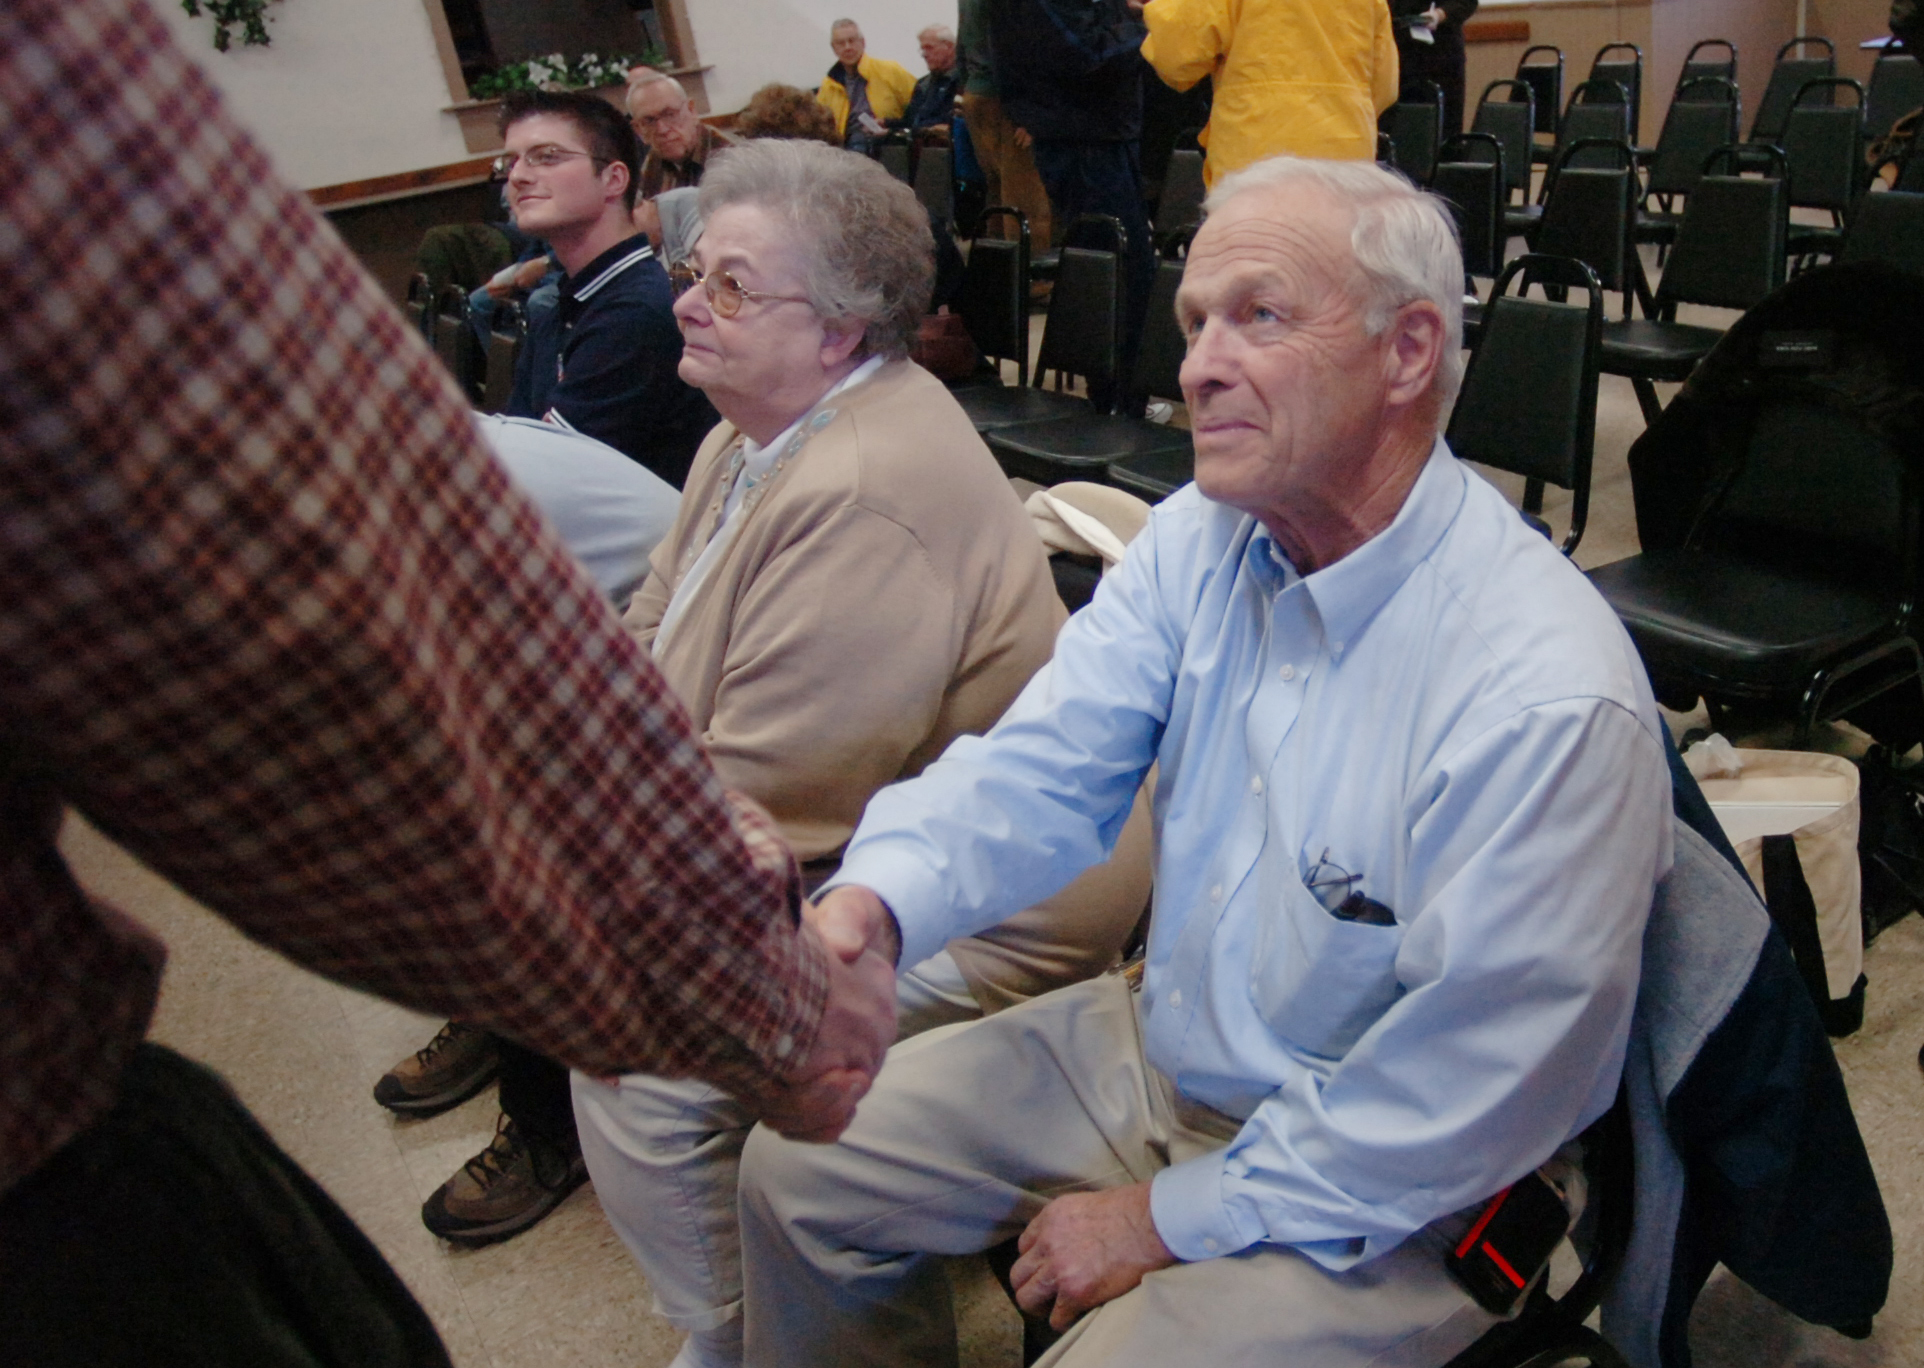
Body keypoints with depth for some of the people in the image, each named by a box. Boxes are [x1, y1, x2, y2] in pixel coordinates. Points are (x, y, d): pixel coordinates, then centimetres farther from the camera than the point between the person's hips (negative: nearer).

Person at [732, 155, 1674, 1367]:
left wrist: (1170, 1220, -16)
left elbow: (1466, 1101, -24)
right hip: (1160, 1043, 6)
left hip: (1382, 1192, -5)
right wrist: (871, 906, -30)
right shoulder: (1200, 539, -6)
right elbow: (1044, 769, -9)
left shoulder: (1550, 698, -29)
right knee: (799, 1164, 5)